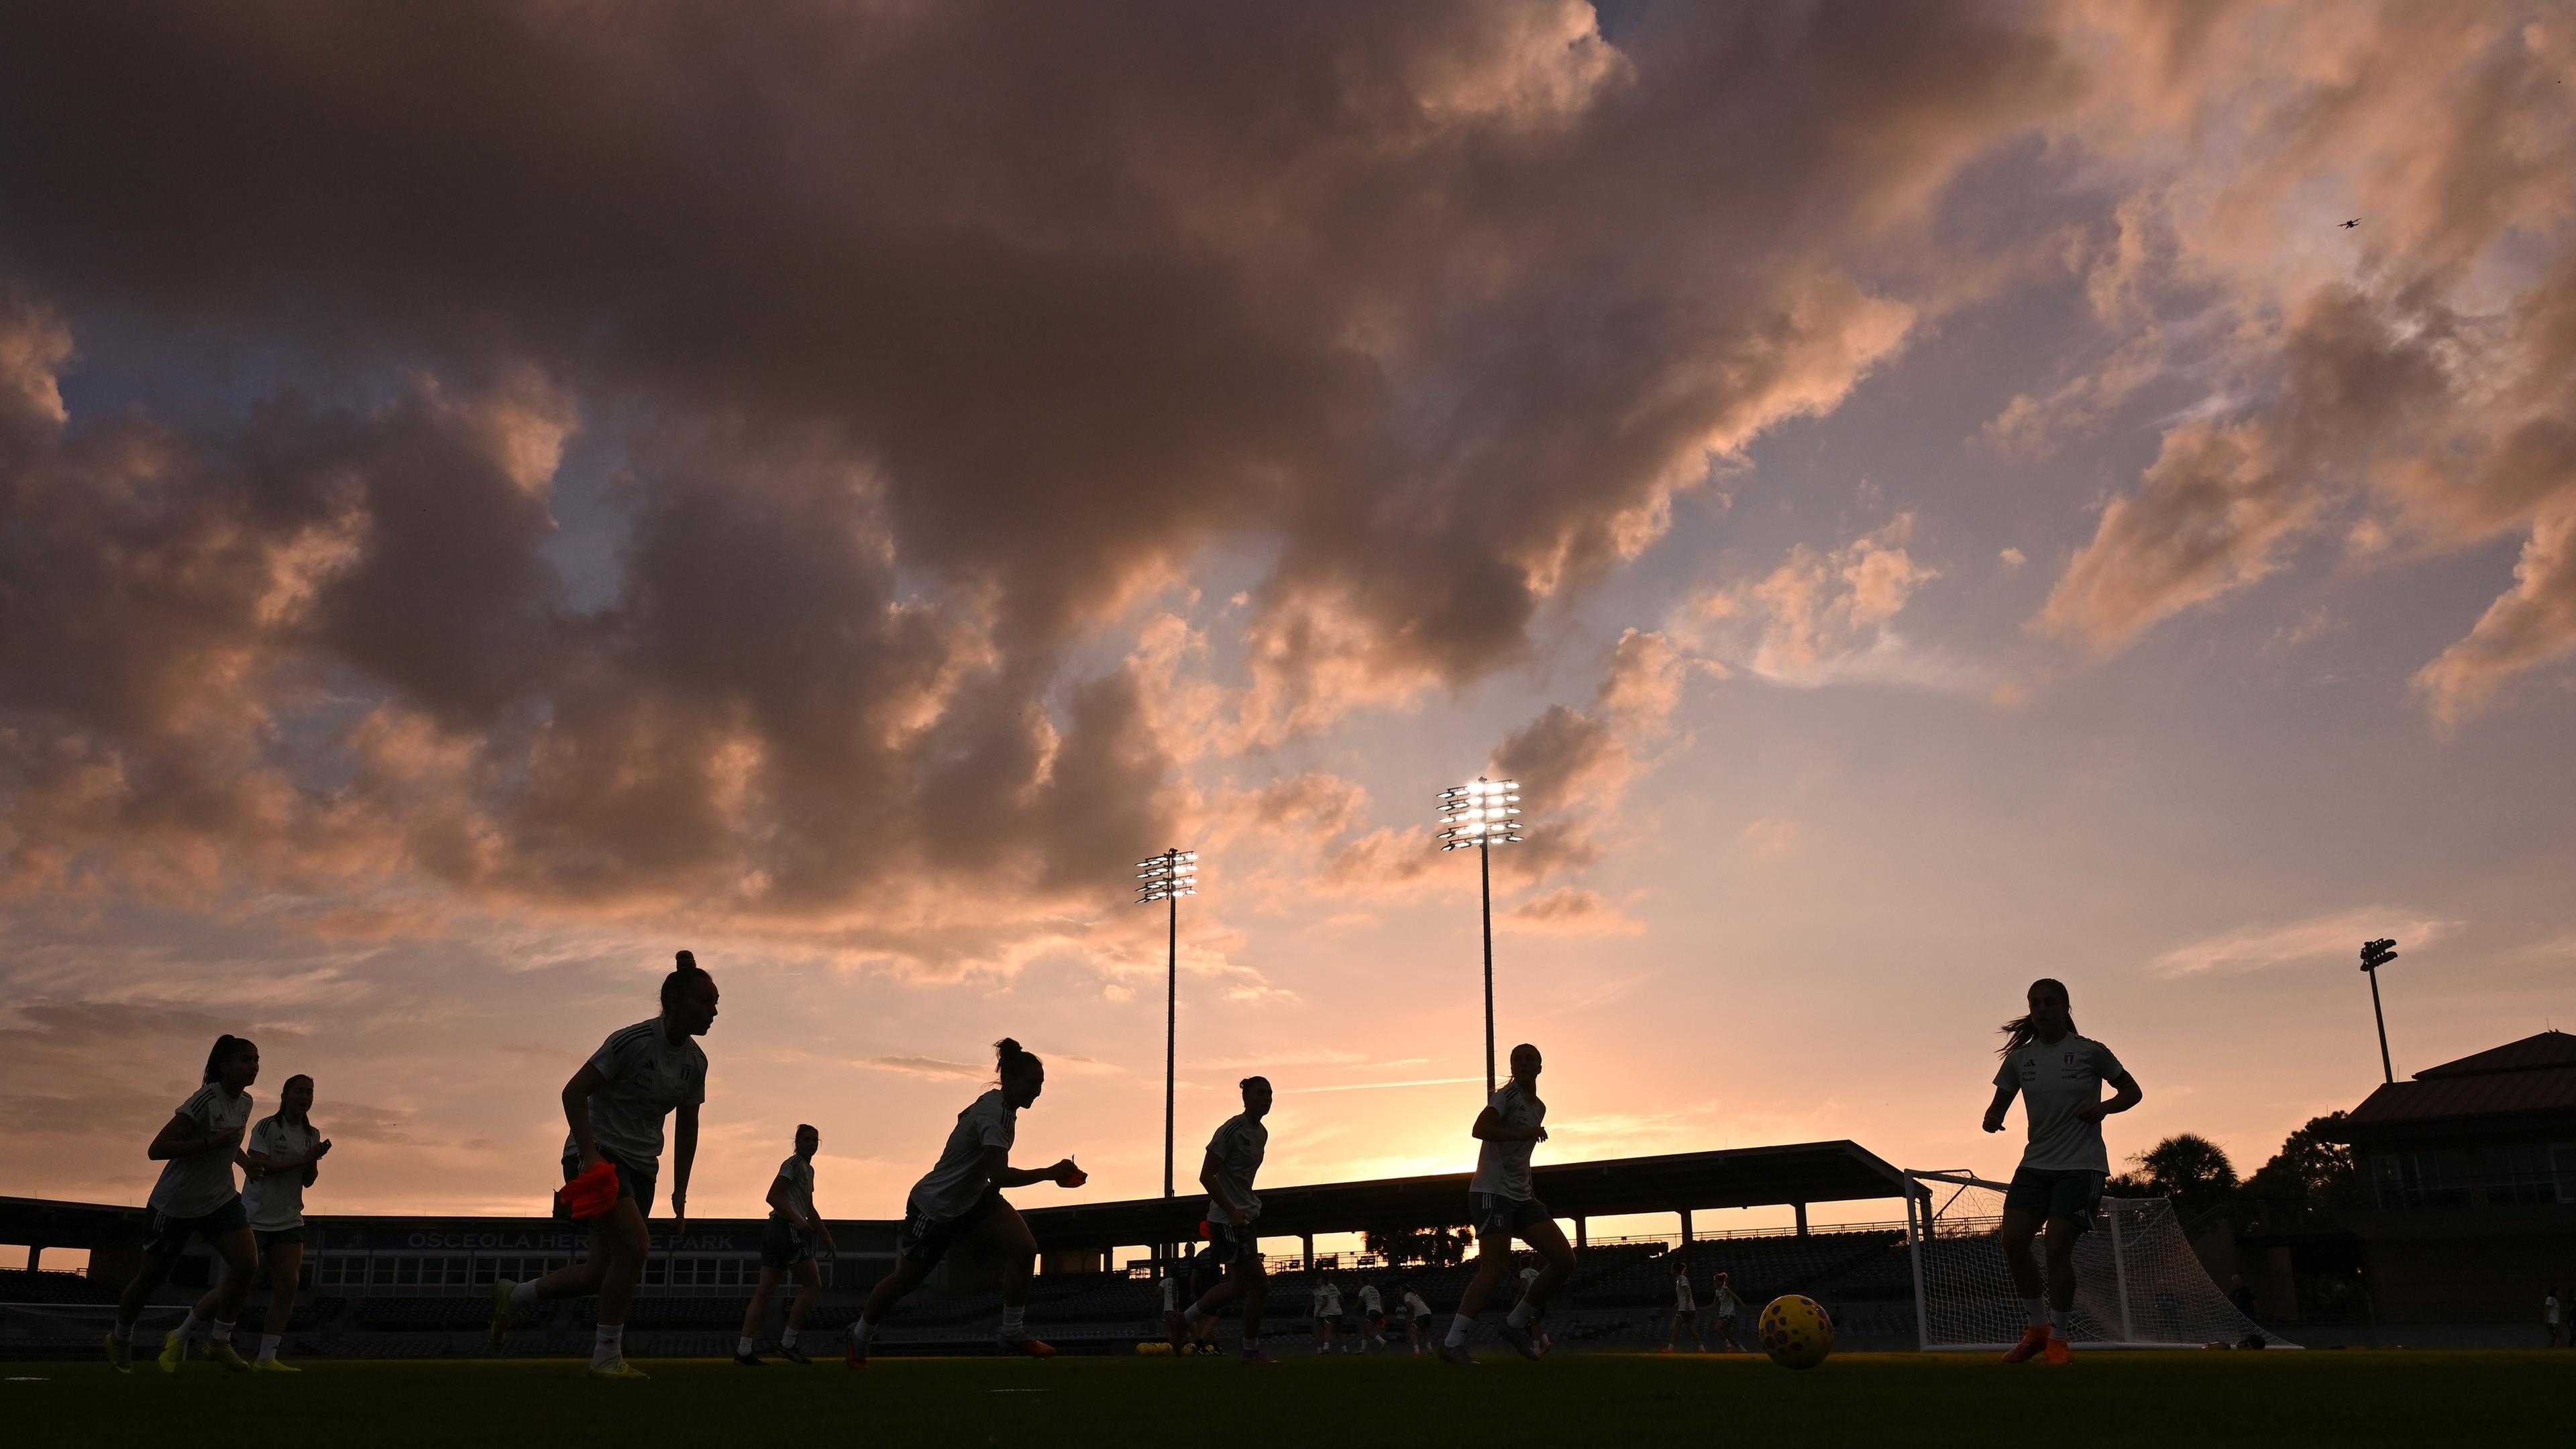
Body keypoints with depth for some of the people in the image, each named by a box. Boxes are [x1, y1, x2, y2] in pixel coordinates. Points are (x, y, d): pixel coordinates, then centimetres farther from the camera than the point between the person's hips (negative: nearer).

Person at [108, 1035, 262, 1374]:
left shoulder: (245, 1102, 2)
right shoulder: (205, 1100, -23)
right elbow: (156, 1149, -27)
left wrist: (248, 1163, 9)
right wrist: (211, 1143, -33)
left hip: (221, 1199, 6)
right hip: (175, 1205, -6)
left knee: (246, 1264, -14)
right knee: (151, 1275, 10)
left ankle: (218, 1340, 0)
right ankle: (119, 1339, 38)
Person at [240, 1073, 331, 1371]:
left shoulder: (311, 1135, 9)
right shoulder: (267, 1127, -9)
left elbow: (308, 1181, 9)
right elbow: (257, 1166, -20)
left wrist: (316, 1158, -10)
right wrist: (302, 1159, -22)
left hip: (289, 1221, 6)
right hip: (254, 1219, -6)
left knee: (288, 1286, -5)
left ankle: (267, 1357, -2)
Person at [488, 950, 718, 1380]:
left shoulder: (695, 1061, 4)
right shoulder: (634, 1042, -18)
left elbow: (686, 1127, 13)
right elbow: (574, 1092, -18)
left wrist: (680, 1193, 10)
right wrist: (589, 1155, -26)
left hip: (641, 1166, 8)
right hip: (598, 1154, -7)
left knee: (603, 1271, 3)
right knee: (635, 1245, -22)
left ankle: (513, 1298, 27)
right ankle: (607, 1356, -10)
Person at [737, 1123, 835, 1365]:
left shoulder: (808, 1169, 23)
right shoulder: (794, 1163, -6)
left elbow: (809, 1209, 31)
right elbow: (773, 1196, -17)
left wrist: (827, 1237, 31)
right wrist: (798, 1220, -26)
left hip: (774, 1232, 10)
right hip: (787, 1230, -10)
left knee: (765, 1291, 6)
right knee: (812, 1285, -2)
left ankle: (743, 1350, 3)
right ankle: (787, 1343, -2)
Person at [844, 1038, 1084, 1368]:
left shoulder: (997, 1103, -2)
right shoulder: (993, 1115, -30)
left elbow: (964, 1117, 20)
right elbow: (999, 1175, -40)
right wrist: (1049, 1173, -40)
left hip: (974, 1198, 8)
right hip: (935, 1207, -8)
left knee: (1023, 1249, -14)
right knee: (906, 1279, 8)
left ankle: (1013, 1334, -4)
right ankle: (859, 1339, 33)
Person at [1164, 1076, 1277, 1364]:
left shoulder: (1261, 1133, 12)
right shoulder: (1231, 1130, -15)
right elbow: (1206, 1176, -17)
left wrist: (1251, 1205, 17)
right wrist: (1232, 1211, -20)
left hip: (1245, 1217, 10)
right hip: (1227, 1219, -10)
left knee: (1240, 1285, 14)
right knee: (1259, 1285, -7)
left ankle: (1180, 1320, 26)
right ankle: (1252, 1351, 8)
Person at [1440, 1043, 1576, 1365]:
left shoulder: (1539, 1107, 18)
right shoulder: (1508, 1095, -7)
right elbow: (1480, 1129, -25)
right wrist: (1526, 1133, -30)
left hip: (1521, 1198, 8)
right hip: (1492, 1193, -8)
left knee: (1565, 1261, -1)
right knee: (1495, 1270, -18)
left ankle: (1516, 1324, 10)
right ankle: (1453, 1344, -14)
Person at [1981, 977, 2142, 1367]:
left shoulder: (2090, 1052, -4)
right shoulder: (2019, 1058, 5)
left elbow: (2133, 1092, 6)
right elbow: (2000, 1103, 13)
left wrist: (2104, 1107, -14)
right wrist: (1993, 1117, -11)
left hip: (2082, 1164, -4)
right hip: (2036, 1164, 4)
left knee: (2057, 1248, -13)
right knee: (2013, 1242, -9)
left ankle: (2058, 1338, 6)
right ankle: (2037, 1327, 11)